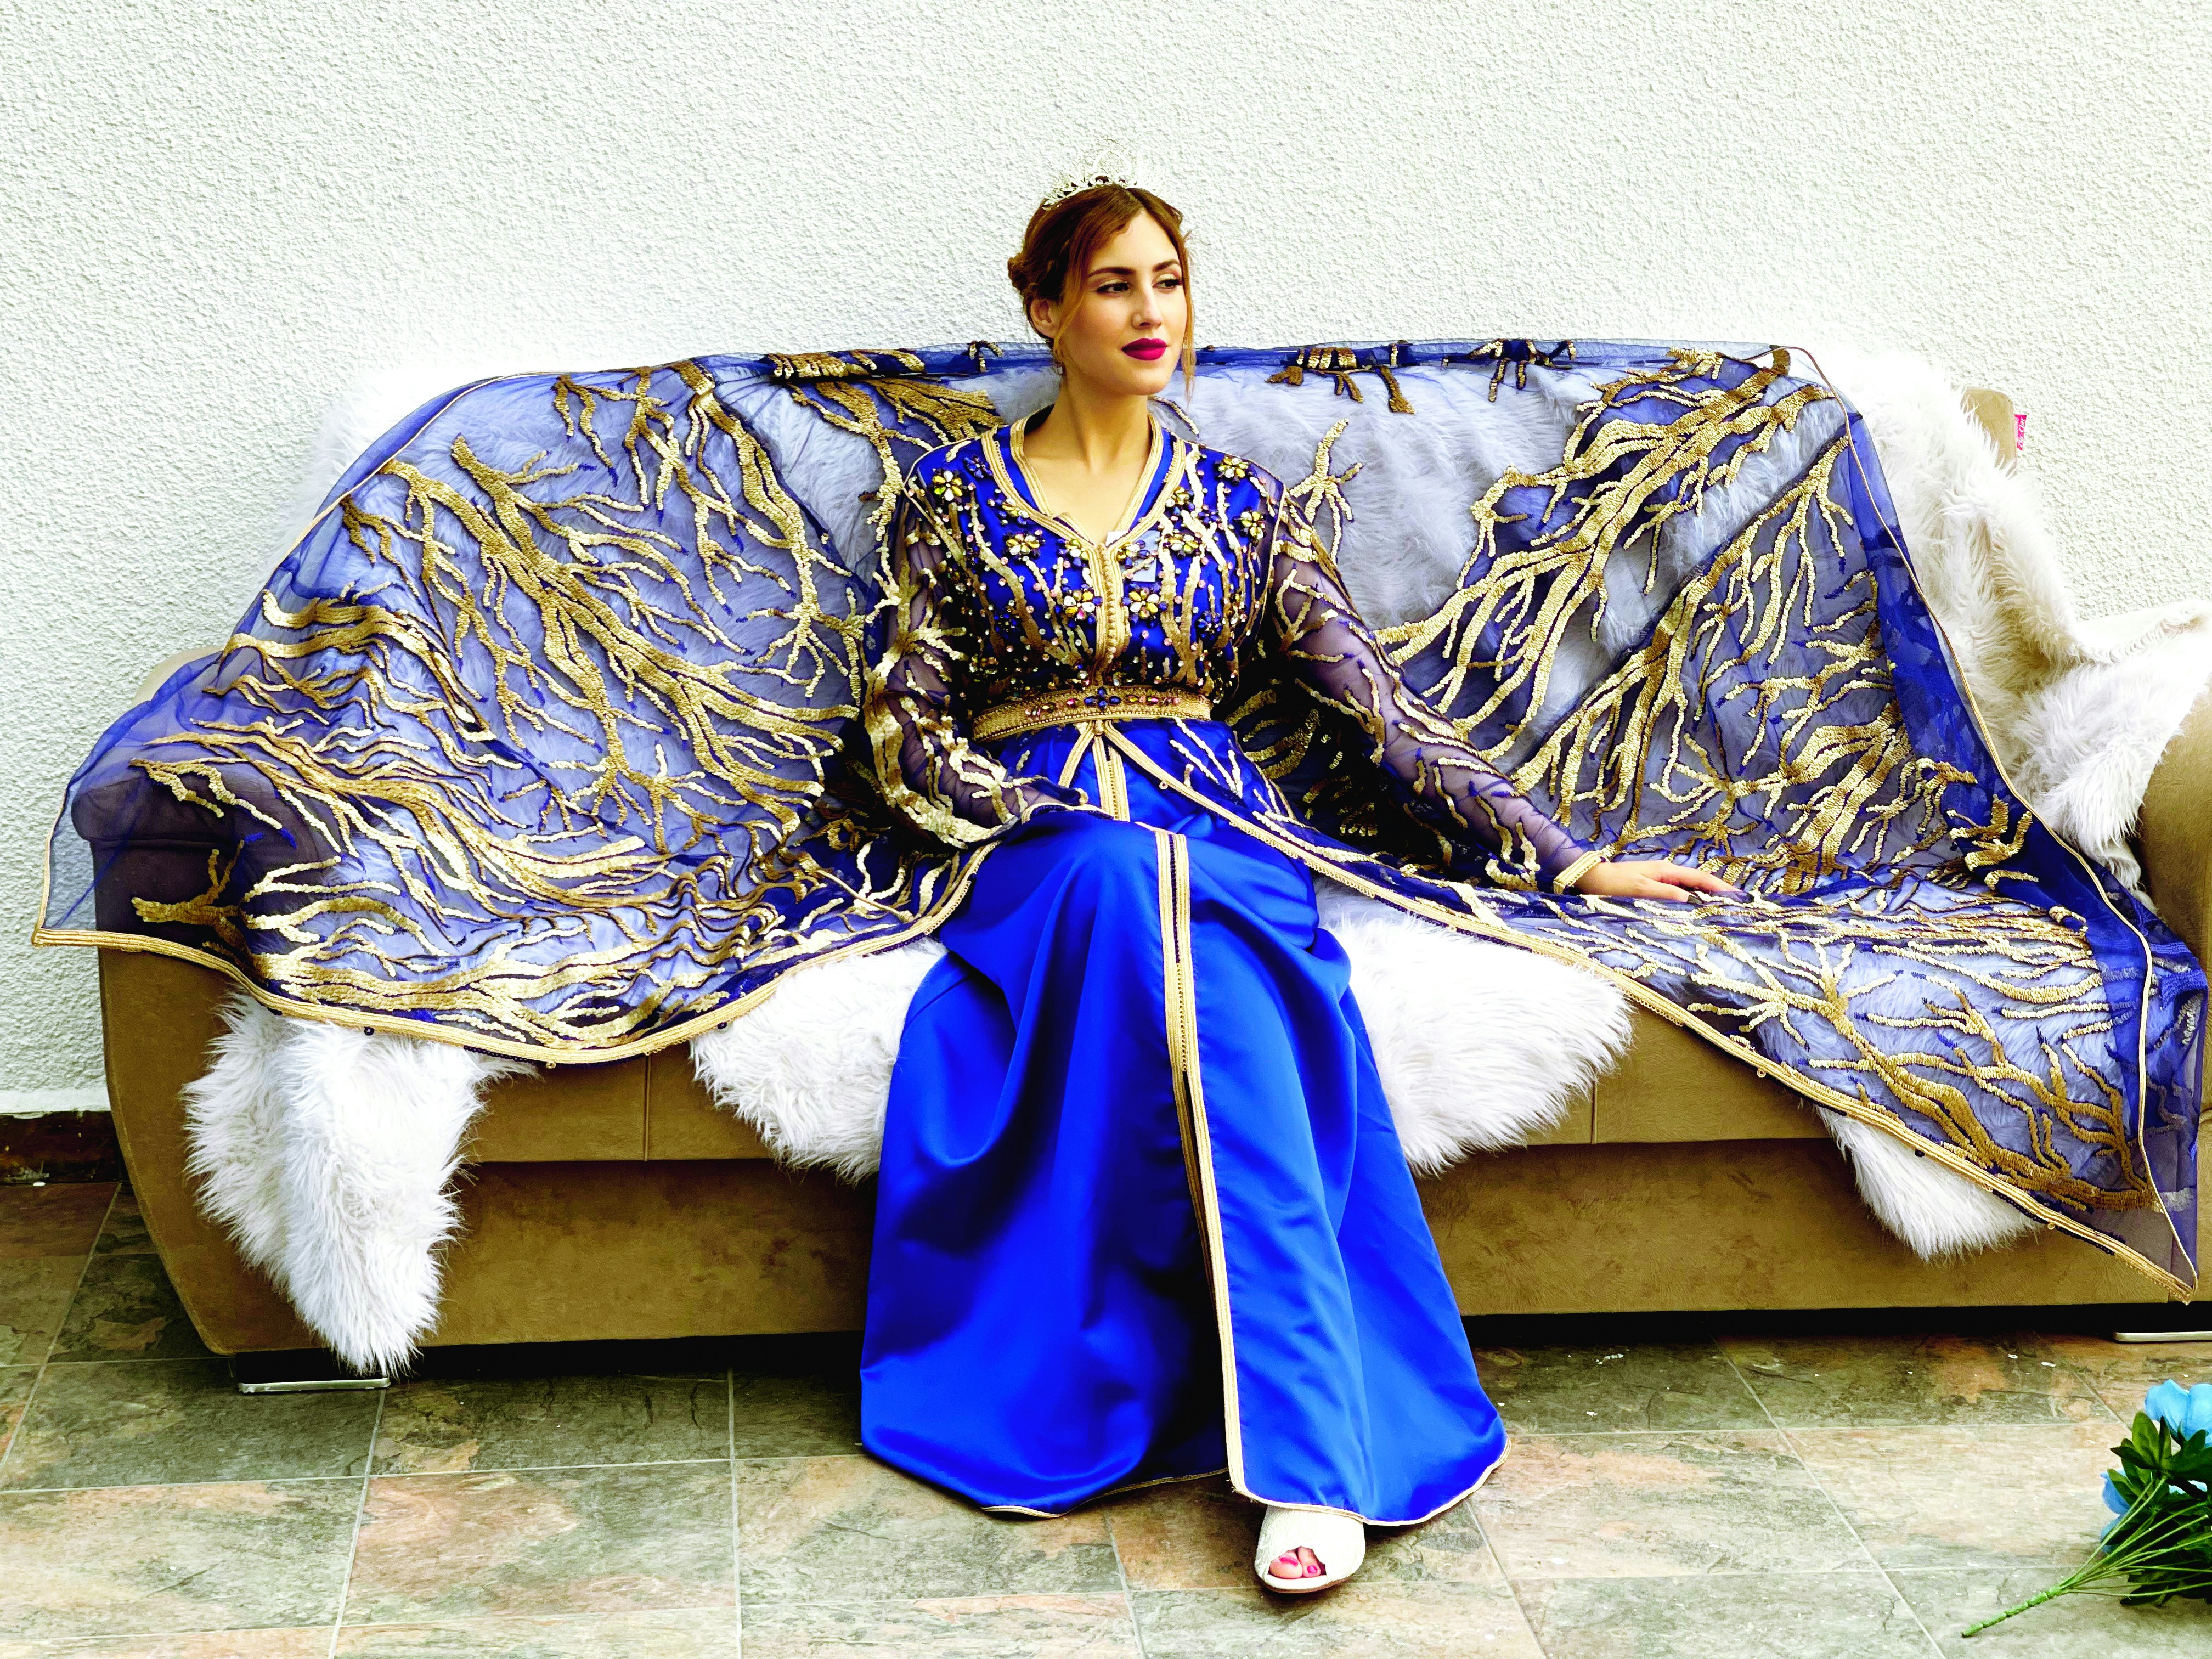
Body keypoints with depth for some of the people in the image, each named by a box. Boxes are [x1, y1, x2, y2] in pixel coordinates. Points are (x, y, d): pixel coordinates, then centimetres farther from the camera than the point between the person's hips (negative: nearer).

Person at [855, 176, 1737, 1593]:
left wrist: (1569, 858, 5)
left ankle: (1302, 1450, -44)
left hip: (1218, 831, 1)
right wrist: (1049, 821, -10)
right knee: (1135, 881, -38)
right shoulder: (958, 497, 13)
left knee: (1175, 920, -37)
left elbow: (1385, 710, 12)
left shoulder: (1240, 507, 16)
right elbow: (908, 724, 8)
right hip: (1035, 844, -1)